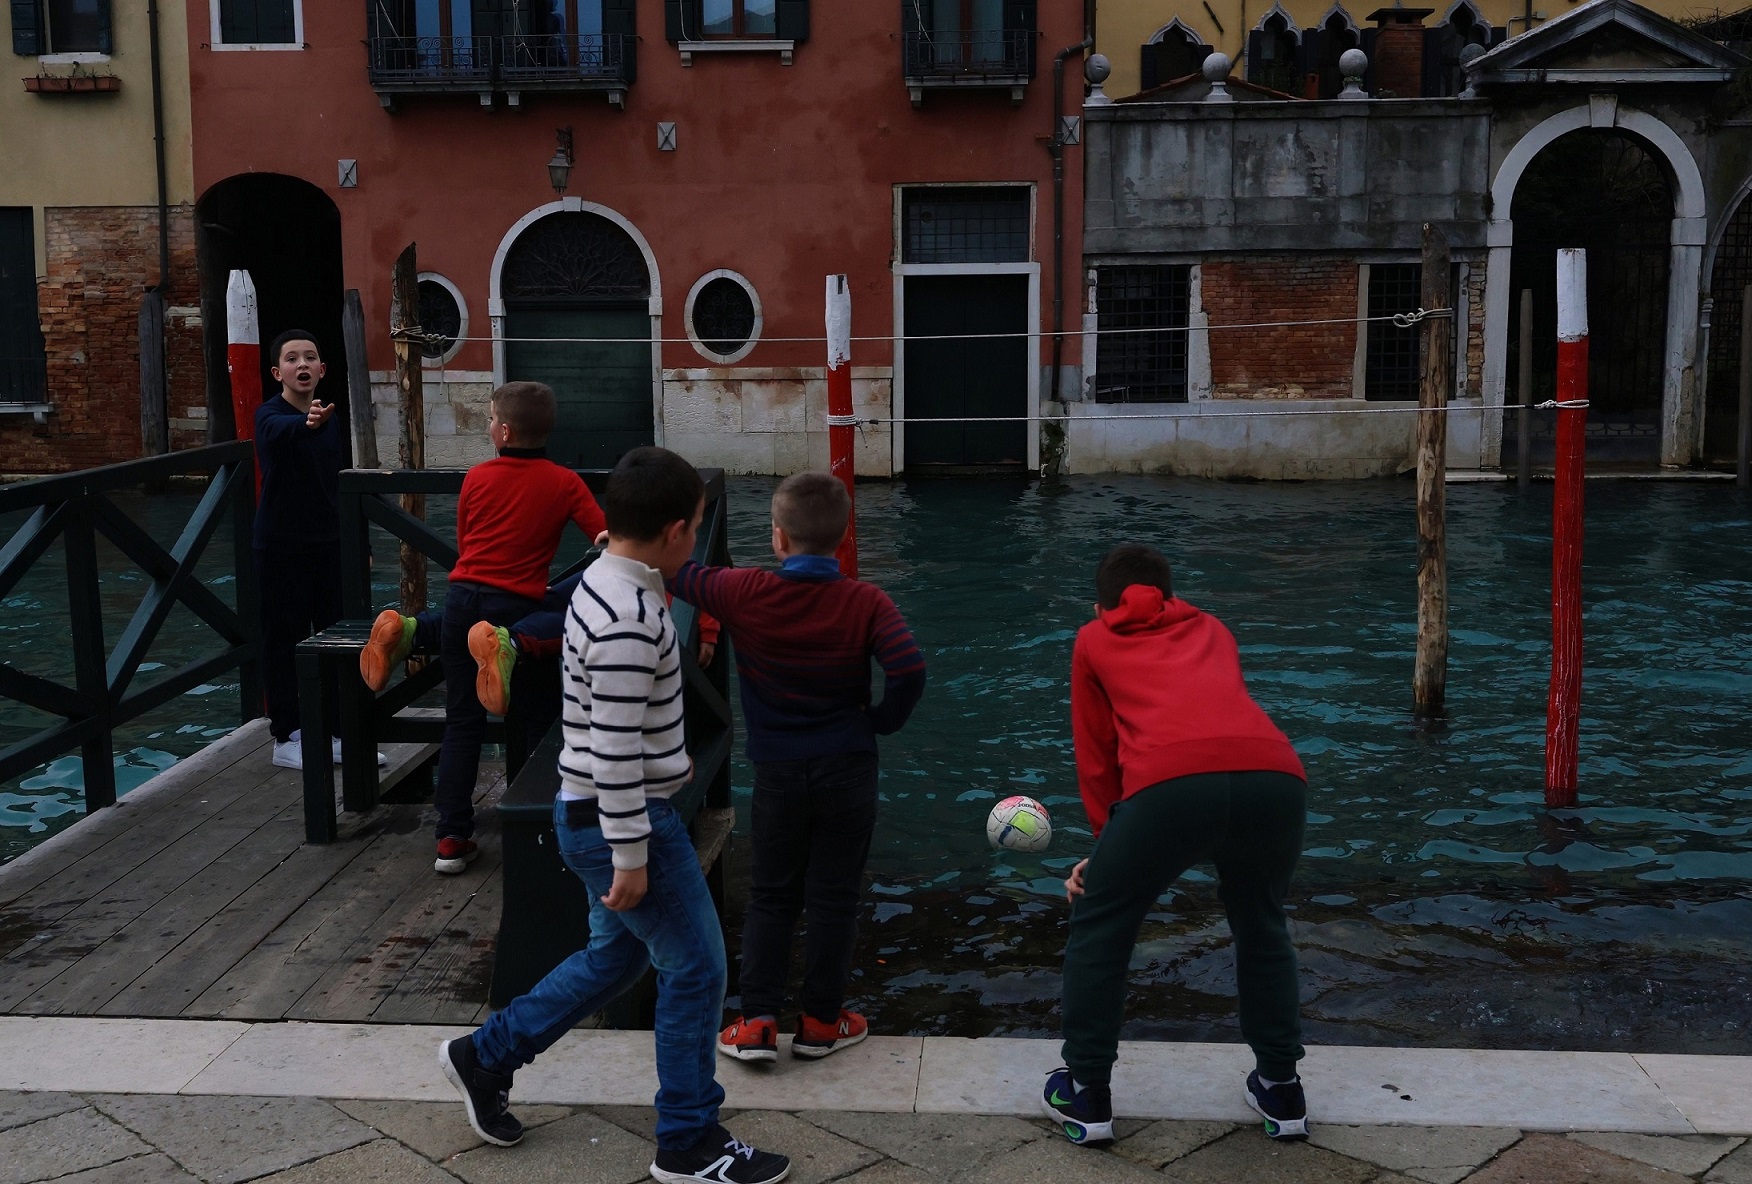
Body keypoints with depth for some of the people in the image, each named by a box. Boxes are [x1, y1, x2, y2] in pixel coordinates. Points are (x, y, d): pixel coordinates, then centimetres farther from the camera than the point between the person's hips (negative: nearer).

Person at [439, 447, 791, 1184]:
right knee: (696, 969, 2)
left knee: (616, 956, 23)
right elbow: (615, 751, -26)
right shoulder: (627, 618, -26)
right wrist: (631, 854, -21)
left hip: (595, 813, 10)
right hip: (619, 821, -10)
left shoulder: (608, 584, 6)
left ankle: (484, 1056, 34)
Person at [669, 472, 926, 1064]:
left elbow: (676, 573, 2)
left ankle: (757, 1022, 14)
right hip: (848, 770, 0)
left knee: (770, 897, 15)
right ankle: (821, 1021, 20)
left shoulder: (742, 592, -10)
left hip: (778, 773, 0)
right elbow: (910, 669, -22)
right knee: (834, 898, 11)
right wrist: (882, 721, -3)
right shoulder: (865, 602, -11)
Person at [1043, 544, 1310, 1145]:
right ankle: (1281, 1091, 36)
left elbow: (1096, 755, 27)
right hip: (1276, 774, 4)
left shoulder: (1094, 640, 29)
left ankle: (1086, 1096, 26)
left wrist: (1108, 844, 37)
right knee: (1262, 929, 30)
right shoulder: (1211, 630, 38)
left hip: (1170, 783, -3)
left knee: (1098, 930, 20)